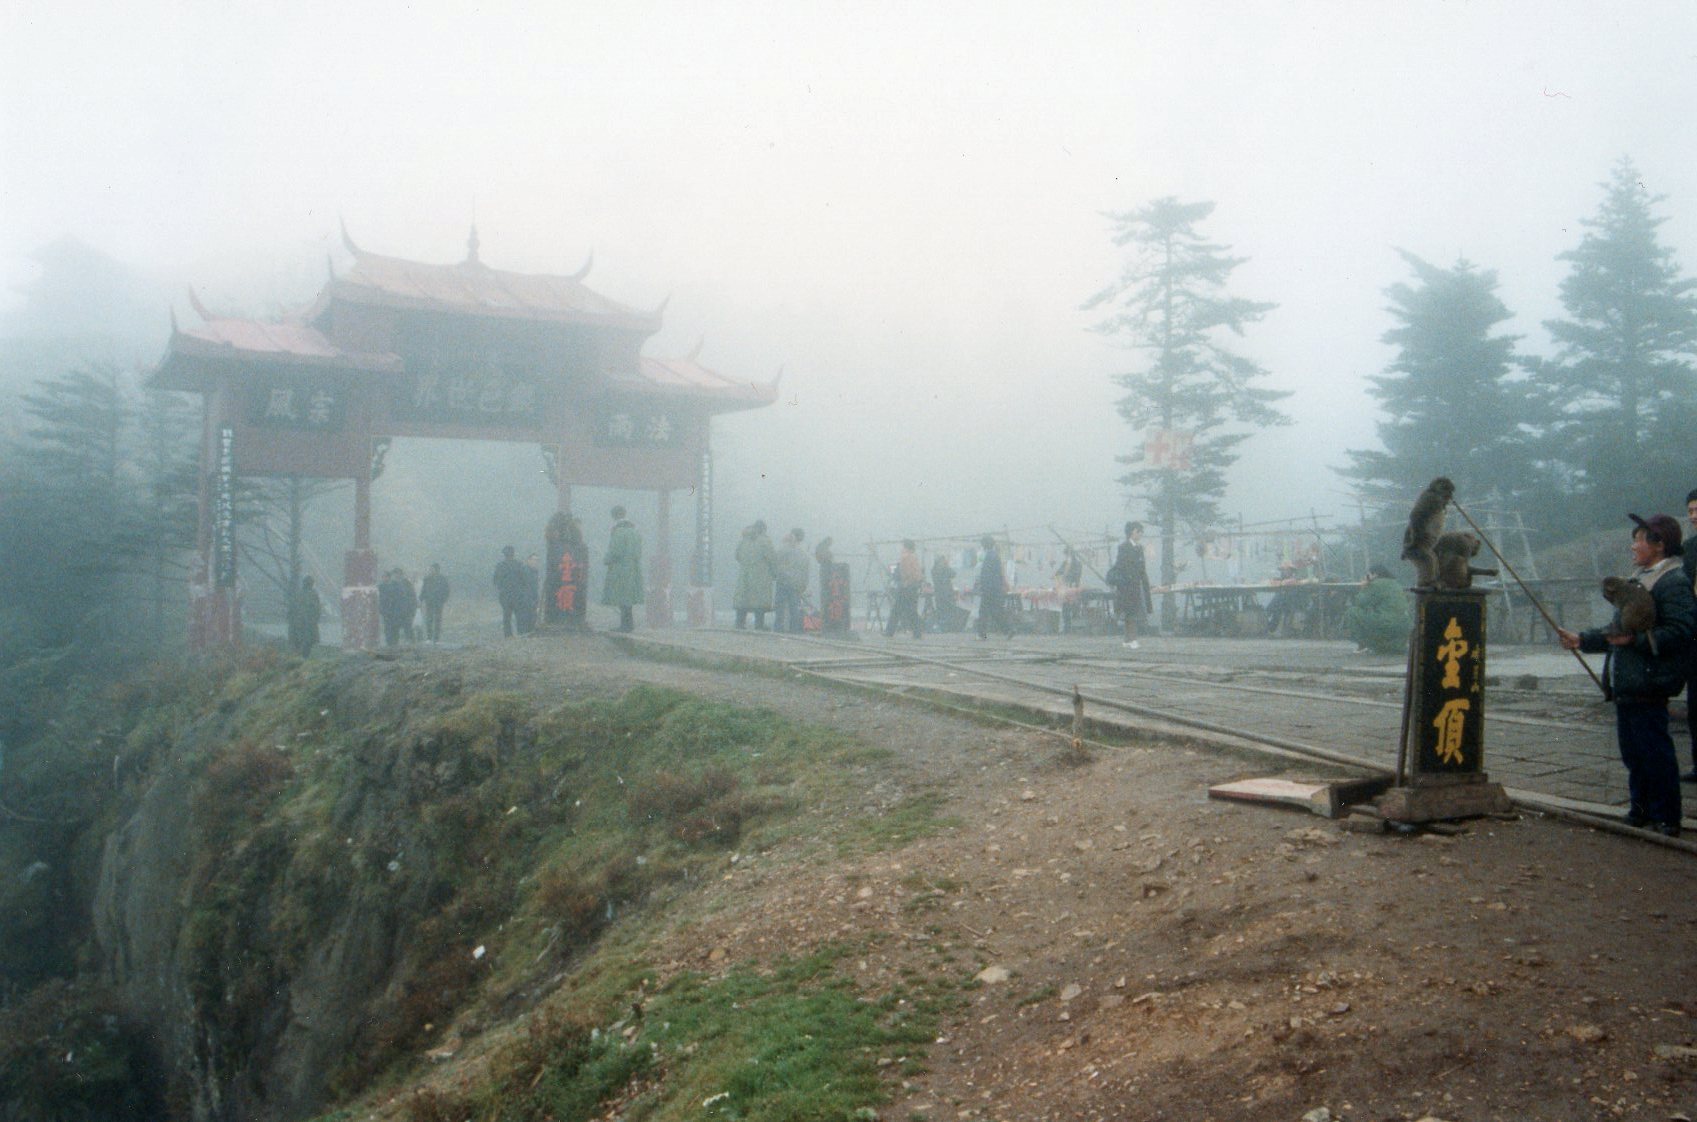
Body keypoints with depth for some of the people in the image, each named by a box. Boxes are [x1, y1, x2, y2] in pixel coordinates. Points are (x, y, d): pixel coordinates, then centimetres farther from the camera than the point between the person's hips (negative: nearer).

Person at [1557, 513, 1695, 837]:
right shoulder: (1639, 580, 20)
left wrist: (1636, 639, -27)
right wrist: (1582, 639, 22)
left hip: (1648, 686, -10)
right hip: (1625, 685, 10)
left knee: (1654, 752, -4)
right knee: (1632, 751, 15)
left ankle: (1665, 818, 5)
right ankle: (1640, 808, 26)